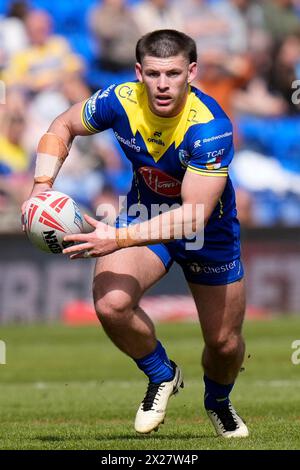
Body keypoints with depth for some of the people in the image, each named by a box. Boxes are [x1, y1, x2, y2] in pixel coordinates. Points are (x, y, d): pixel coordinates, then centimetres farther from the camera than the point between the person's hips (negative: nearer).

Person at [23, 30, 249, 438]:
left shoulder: (210, 127, -34)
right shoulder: (120, 101, -23)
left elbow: (195, 215, -37)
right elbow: (62, 128, -2)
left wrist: (121, 238, -44)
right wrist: (42, 187, -16)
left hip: (210, 230, -2)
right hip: (144, 212, 2)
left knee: (224, 343, 6)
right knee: (110, 303, -25)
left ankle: (218, 401, 44)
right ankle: (162, 376, 5)